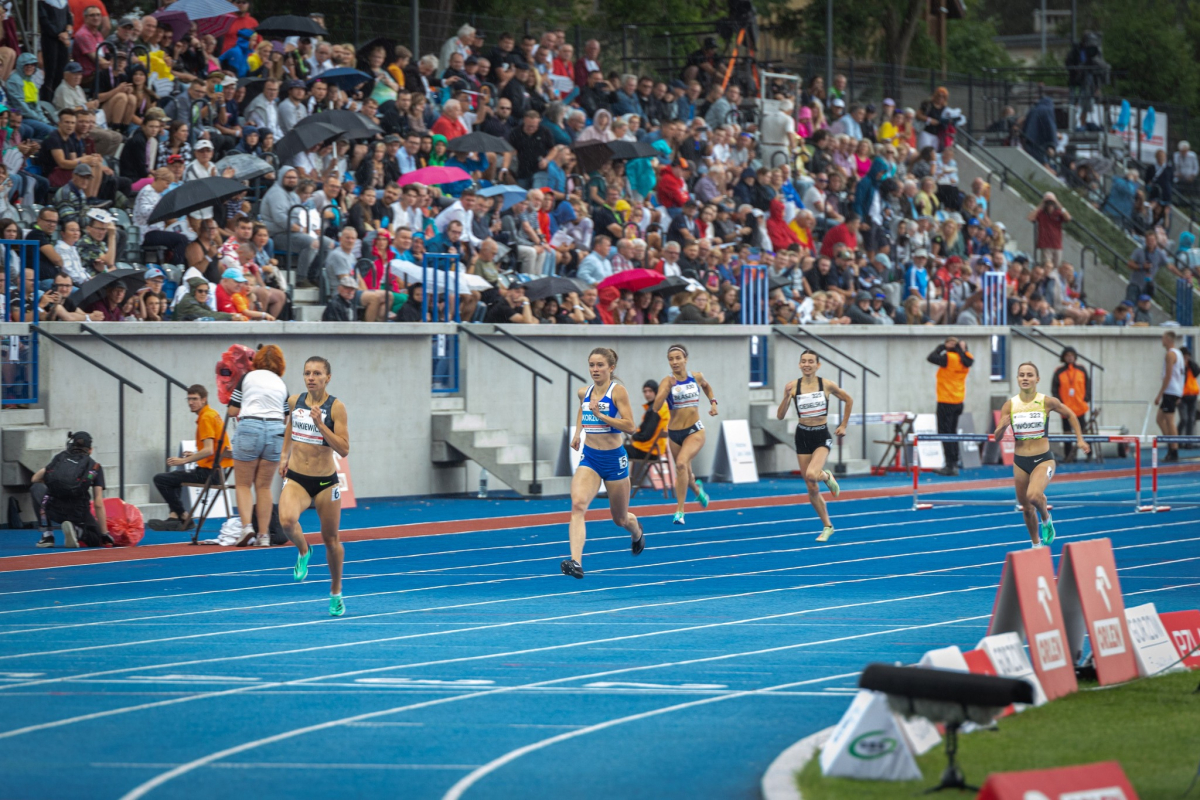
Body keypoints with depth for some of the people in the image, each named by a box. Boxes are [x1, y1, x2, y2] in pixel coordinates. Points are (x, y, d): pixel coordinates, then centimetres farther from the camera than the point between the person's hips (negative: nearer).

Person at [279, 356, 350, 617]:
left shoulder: (336, 407, -11)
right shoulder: (294, 401, 0)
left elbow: (344, 449, -16)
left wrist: (320, 424, -24)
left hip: (325, 481, -2)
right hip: (296, 479, 2)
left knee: (331, 540, 9)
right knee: (287, 520, -29)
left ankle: (336, 593, 31)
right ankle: (303, 550, 6)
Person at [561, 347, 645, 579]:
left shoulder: (617, 391, -11)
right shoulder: (584, 392, 5)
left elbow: (630, 426, -18)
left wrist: (600, 415, -26)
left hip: (614, 458, -3)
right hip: (589, 458, 3)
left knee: (620, 518, 15)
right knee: (577, 505, -24)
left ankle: (637, 531, 54)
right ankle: (576, 562, -34)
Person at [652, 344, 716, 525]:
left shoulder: (696, 377, -2)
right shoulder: (667, 381, -10)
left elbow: (707, 387, 24)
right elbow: (656, 407, -23)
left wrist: (713, 402, 11)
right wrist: (667, 388, -31)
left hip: (695, 431, -2)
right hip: (674, 433, 2)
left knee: (681, 463, -27)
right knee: (684, 473, 17)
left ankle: (680, 510, -22)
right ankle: (697, 490, 54)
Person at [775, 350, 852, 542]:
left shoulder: (827, 385, -8)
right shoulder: (793, 386, -6)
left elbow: (849, 400, 8)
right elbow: (780, 416, -9)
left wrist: (843, 425, 7)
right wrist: (787, 397, -24)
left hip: (822, 436, -2)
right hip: (802, 436, 2)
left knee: (811, 474, -28)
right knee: (812, 488, 6)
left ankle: (827, 477, 9)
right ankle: (827, 526, 22)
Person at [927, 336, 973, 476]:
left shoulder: (948, 358, -17)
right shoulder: (965, 360, 3)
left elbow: (931, 358, -19)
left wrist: (941, 347, -6)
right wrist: (962, 349, 6)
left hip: (946, 402, -7)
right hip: (958, 401, 7)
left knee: (945, 433, -3)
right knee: (953, 433, 15)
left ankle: (950, 465, -6)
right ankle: (954, 464, 14)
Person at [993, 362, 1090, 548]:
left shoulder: (1047, 402, -8)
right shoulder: (1010, 405, -4)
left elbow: (1070, 415, 11)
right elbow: (997, 437, -3)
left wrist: (1079, 439, 8)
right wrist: (1002, 426, -24)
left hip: (1043, 460, -3)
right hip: (1020, 462, 3)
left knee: (1034, 496, -29)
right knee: (1026, 509, 13)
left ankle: (1046, 519, 5)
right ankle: (1036, 545, 37)